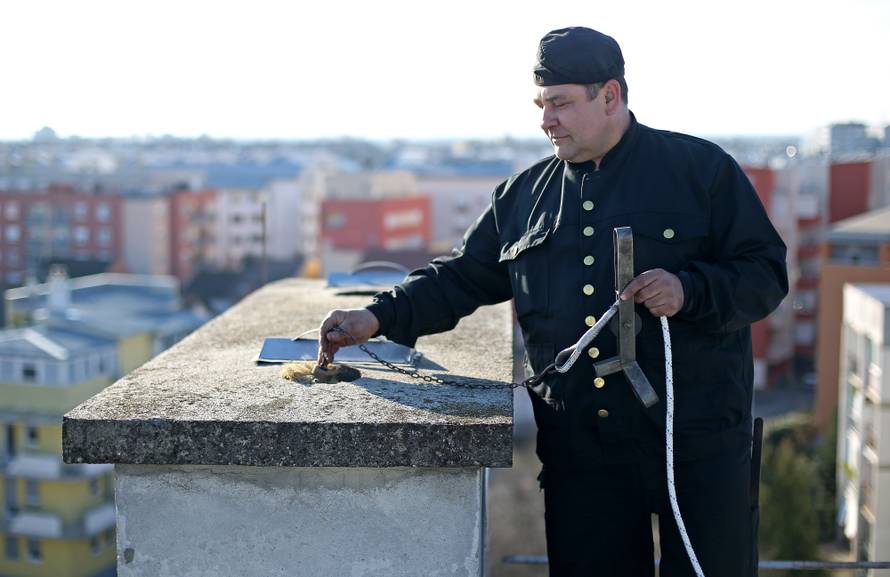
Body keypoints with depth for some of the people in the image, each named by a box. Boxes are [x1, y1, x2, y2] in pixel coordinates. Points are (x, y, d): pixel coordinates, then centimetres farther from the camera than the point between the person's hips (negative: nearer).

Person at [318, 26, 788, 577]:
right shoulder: (525, 193, 13)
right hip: (577, 446, 3)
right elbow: (462, 278, 15)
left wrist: (689, 292, -19)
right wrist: (378, 316, 1)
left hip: (698, 441, -3)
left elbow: (766, 273, -1)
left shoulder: (702, 169, 1)